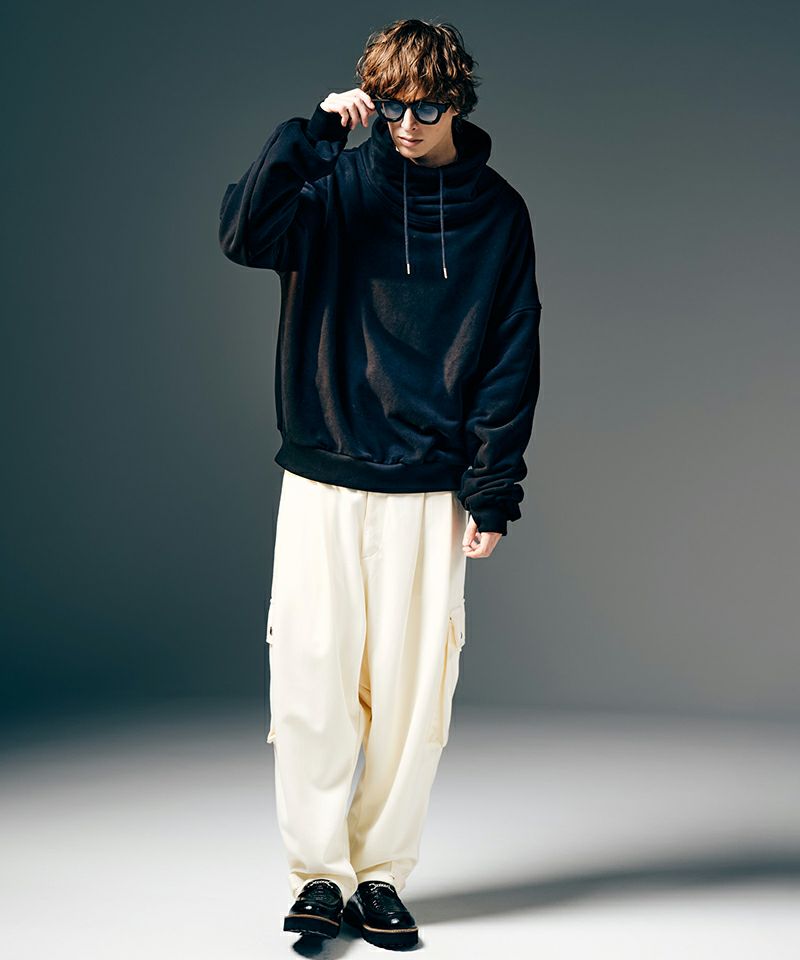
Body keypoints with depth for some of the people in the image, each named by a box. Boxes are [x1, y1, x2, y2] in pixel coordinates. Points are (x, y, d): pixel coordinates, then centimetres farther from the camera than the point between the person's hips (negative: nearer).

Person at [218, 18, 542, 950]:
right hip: (320, 482, 0)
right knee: (309, 678, -3)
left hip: (428, 492, 0)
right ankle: (318, 870, 11)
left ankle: (381, 872, 16)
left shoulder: (496, 211, 5)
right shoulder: (336, 185, 3)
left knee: (410, 688, 2)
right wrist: (314, 130, -16)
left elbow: (511, 359, 4)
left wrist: (492, 494, -1)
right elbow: (244, 231, -16)